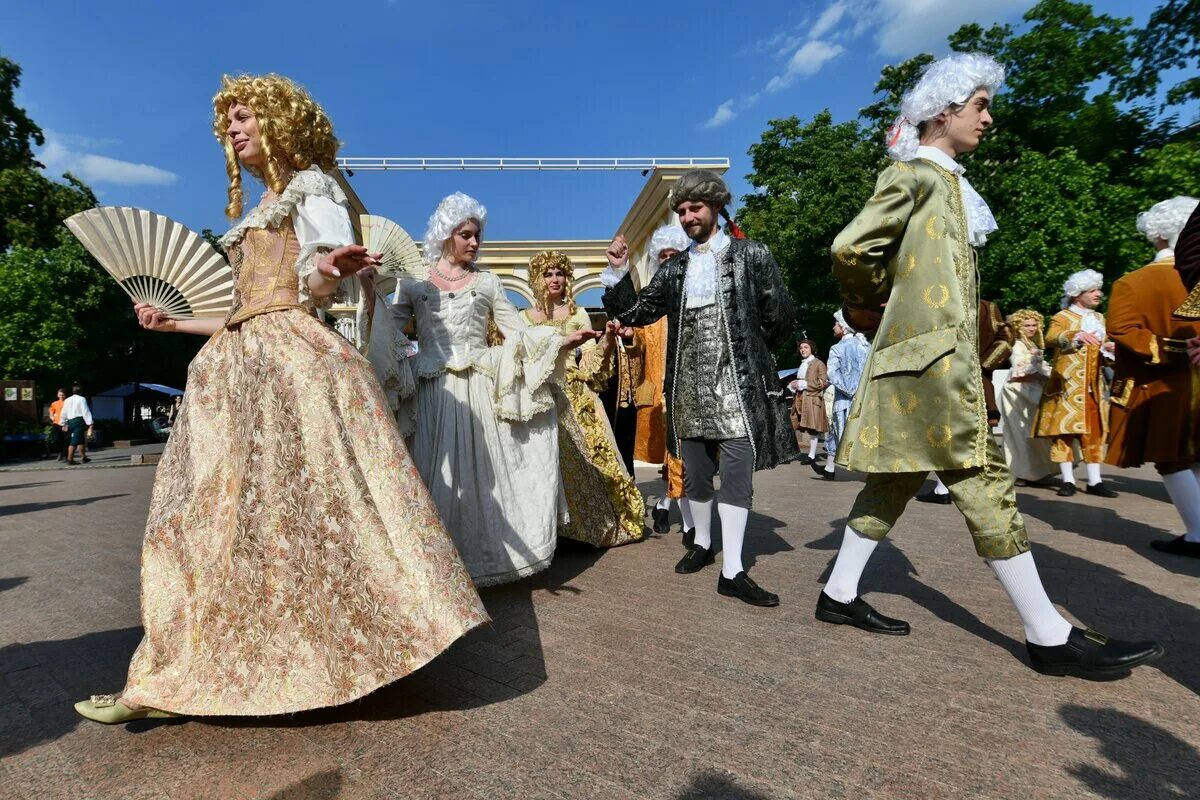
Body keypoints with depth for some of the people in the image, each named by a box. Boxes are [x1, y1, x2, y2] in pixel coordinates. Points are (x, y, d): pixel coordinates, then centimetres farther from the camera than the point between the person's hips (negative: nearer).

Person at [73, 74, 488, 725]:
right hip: (241, 363, 9)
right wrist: (175, 322, 29)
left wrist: (326, 270, -35)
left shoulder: (310, 185, 4)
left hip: (293, 361, -9)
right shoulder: (254, 213, 27)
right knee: (216, 509, 6)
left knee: (303, 503, -13)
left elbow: (314, 291, -12)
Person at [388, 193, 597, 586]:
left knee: (483, 472, 1)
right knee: (438, 476, 1)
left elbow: (519, 332, 6)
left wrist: (564, 339, -5)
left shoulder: (487, 282, 11)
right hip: (433, 393, -1)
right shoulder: (413, 282, 9)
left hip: (481, 391, 1)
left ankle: (489, 551, 16)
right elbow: (389, 335, 5)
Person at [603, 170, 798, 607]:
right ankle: (702, 542, 32)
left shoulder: (751, 255, 3)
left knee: (737, 473, -6)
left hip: (738, 386, -3)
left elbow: (780, 320, 3)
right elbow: (633, 312, 9)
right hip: (689, 389, 4)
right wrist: (617, 271, -2)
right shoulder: (674, 269, 12)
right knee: (695, 474, 11)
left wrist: (743, 345, 7)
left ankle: (732, 571, 1)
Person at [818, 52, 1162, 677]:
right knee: (982, 479, -7)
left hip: (942, 349, 10)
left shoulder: (943, 179, 24)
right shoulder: (913, 174, -4)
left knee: (897, 478, 9)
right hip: (931, 349, -10)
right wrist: (873, 301, 0)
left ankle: (839, 595, 17)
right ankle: (1049, 636, 3)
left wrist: (870, 308, 6)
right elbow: (850, 248, -16)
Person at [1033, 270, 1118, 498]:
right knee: (1064, 430, -5)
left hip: (1094, 386, 6)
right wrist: (1076, 335, -39)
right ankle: (1068, 480, 0)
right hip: (1067, 385, -6)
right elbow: (1050, 339, -22)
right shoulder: (1062, 318, -1)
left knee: (1095, 432, 4)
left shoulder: (1100, 318, 20)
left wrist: (1109, 351, 2)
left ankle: (1094, 481, 9)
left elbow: (1104, 350, 25)